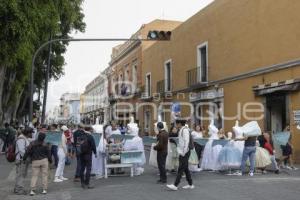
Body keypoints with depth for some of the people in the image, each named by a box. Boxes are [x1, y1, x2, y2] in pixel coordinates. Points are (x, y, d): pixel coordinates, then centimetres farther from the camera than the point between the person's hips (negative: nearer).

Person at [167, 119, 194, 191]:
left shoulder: (185, 130, -15)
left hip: (185, 153, -10)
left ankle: (175, 185, -7)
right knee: (185, 169, 14)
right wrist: (181, 152, 15)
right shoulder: (181, 130, 15)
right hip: (182, 152, 10)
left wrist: (183, 152, -19)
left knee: (181, 169, -8)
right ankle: (190, 184, 22)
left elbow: (186, 142, -21)